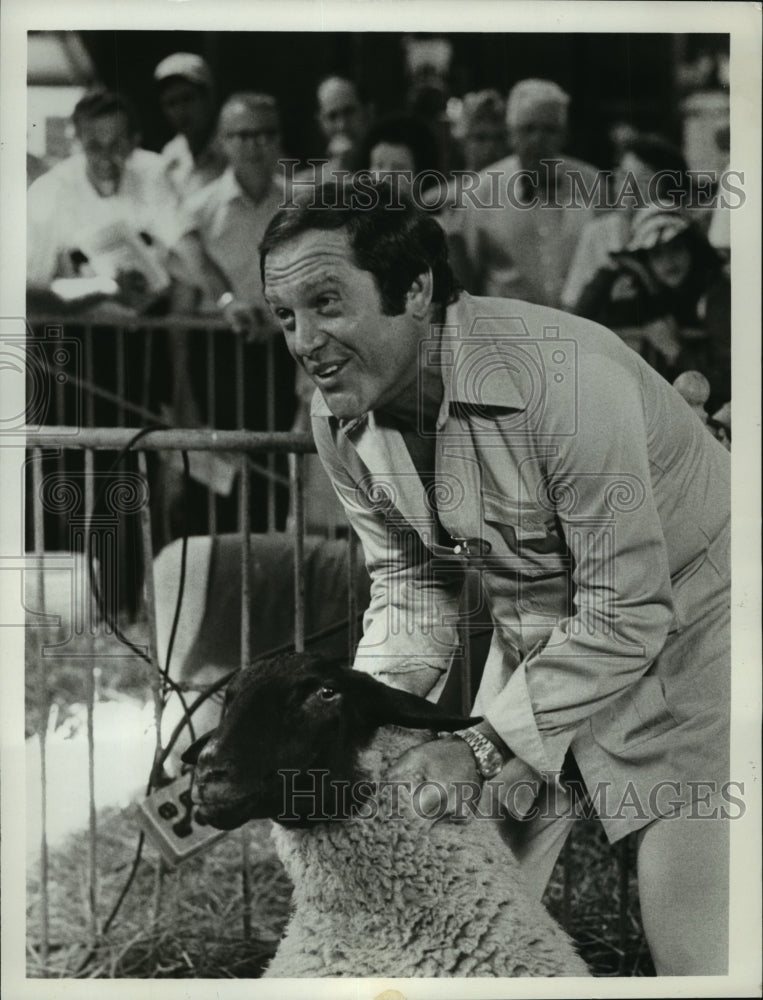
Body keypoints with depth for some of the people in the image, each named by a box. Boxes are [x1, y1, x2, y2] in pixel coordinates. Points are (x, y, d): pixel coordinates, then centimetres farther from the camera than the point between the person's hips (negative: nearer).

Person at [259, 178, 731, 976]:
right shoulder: (339, 420, -11)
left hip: (679, 627, -6)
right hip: (536, 634, 6)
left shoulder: (565, 378, -34)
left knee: (691, 946, -10)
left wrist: (483, 744, -27)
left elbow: (627, 612, -28)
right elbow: (410, 579, 2)